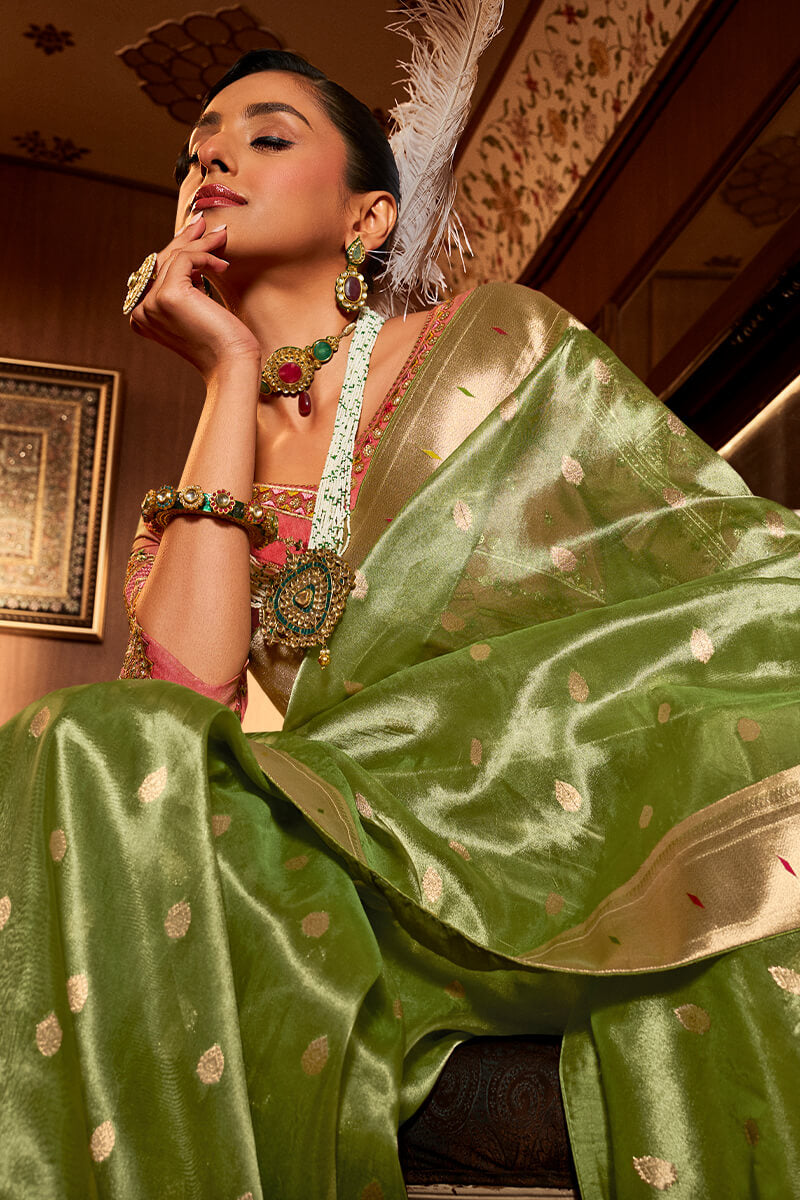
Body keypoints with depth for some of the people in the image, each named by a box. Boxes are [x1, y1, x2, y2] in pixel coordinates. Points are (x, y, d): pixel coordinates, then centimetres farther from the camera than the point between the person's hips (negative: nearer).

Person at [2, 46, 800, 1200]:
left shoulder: (498, 340, 8)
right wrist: (233, 373, -2)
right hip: (388, 869, 2)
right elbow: (182, 698, -8)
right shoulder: (194, 500, 14)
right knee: (95, 749, -23)